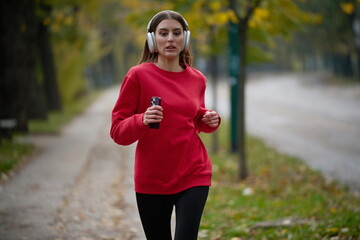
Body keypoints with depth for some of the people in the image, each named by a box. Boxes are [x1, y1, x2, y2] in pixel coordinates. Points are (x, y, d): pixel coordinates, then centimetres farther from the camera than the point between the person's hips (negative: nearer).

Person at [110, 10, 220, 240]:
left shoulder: (197, 79, 5)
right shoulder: (138, 75, -6)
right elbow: (117, 131, -6)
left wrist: (209, 121, 1)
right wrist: (142, 121, -25)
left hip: (194, 175, 2)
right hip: (152, 180, -1)